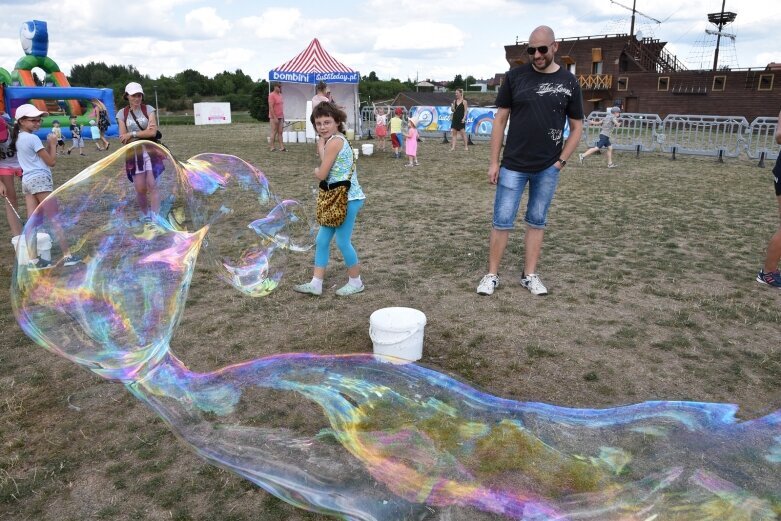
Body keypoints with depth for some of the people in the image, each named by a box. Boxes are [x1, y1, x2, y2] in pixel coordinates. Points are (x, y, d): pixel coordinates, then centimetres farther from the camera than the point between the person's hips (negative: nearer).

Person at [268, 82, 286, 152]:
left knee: (280, 132, 6)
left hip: (280, 117, 8)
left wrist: (283, 116, 16)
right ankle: (272, 147, 2)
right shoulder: (272, 95, -12)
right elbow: (271, 107, -17)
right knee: (274, 132, -3)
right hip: (274, 117, -8)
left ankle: (281, 147, 7)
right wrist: (274, 117, -21)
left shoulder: (280, 95, 13)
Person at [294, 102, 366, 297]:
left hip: (347, 198, -10)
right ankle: (316, 284, 19)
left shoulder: (334, 141, -16)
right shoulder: (339, 140, 14)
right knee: (321, 240, 11)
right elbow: (330, 170, 7)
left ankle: (356, 282, 19)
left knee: (343, 241, 1)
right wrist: (321, 147, 0)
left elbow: (322, 174, -15)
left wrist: (316, 170, 8)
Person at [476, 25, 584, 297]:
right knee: (502, 221, 0)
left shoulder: (569, 82, 2)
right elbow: (500, 119, 2)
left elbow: (577, 127, 8)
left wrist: (561, 161, -2)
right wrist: (494, 162, -2)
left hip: (548, 169, 1)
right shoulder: (515, 76, 0)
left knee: (537, 222, 9)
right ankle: (492, 275, 11)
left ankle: (530, 275, 20)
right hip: (513, 166, -1)